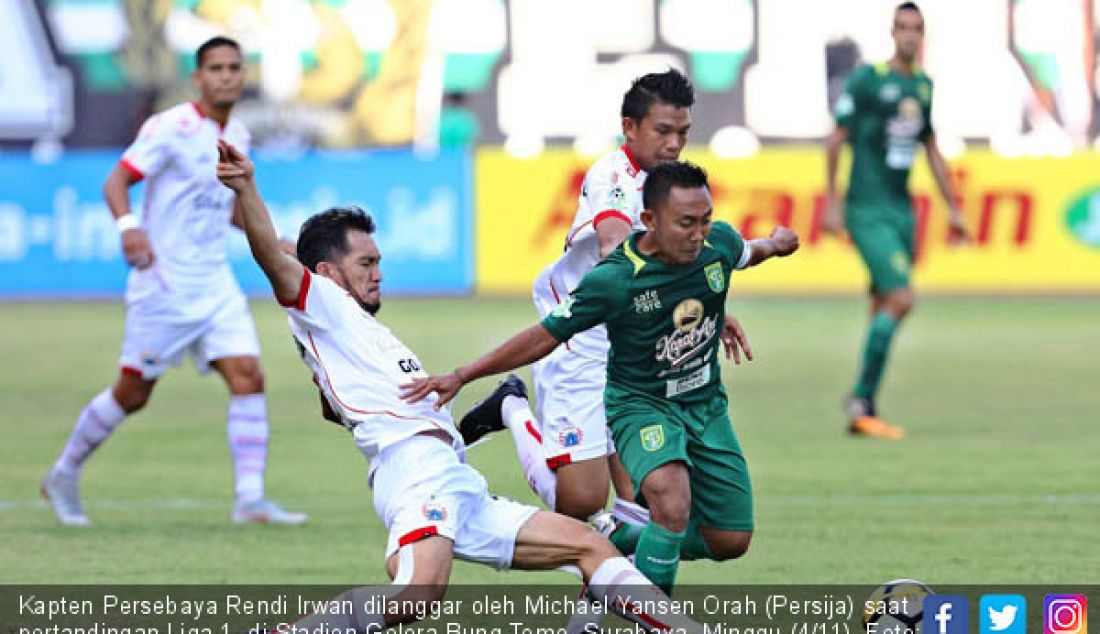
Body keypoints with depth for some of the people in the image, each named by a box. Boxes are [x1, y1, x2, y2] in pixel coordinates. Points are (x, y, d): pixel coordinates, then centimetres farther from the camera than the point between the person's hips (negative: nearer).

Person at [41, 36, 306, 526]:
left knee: (248, 379, -8)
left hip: (215, 282, 7)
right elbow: (116, 182, -19)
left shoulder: (236, 135, 11)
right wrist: (128, 225, -38)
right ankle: (64, 476, 22)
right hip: (164, 280, -6)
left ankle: (250, 499, -8)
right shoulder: (171, 128, -13)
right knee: (133, 393, 2)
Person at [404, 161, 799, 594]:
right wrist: (461, 377, -16)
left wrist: (771, 245, 3)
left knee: (730, 542, 7)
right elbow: (547, 335, -15)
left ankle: (616, 541, 29)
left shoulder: (719, 243, -12)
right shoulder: (614, 280, -25)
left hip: (705, 403, 6)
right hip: (639, 403, -6)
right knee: (672, 505, -35)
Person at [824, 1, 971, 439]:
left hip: (901, 211, 7)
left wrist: (952, 207, 21)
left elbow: (931, 148, 21)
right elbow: (836, 139, -4)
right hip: (867, 211, -7)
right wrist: (832, 201, -6)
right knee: (900, 299, -17)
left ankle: (862, 413, 13)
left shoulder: (922, 86, 12)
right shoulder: (866, 80, -8)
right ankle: (862, 399, -9)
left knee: (884, 310, 7)